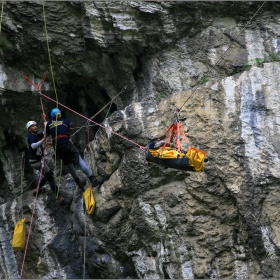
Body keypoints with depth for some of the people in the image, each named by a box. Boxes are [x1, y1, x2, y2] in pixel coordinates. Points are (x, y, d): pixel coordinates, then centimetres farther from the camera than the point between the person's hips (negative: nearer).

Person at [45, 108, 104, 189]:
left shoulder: (49, 124, 11)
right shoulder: (66, 122, 12)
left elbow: (47, 134, 26)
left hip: (57, 147, 2)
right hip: (67, 144, -2)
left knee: (69, 164, 17)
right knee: (80, 161, -6)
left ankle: (79, 183, 21)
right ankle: (92, 179, -17)